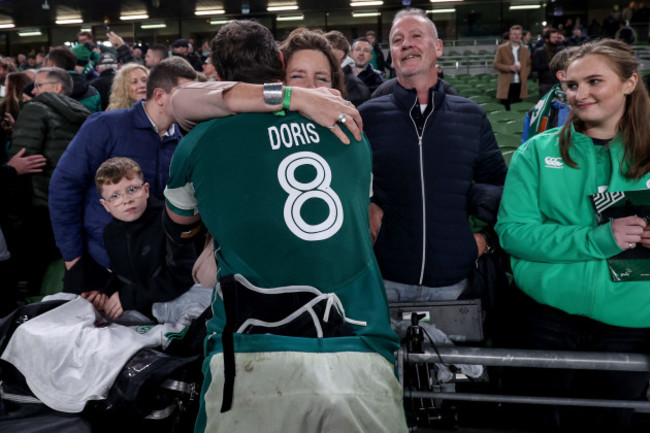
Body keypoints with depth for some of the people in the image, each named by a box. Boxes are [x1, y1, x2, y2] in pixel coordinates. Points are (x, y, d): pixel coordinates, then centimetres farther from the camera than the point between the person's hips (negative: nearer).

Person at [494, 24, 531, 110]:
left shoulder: (525, 49, 14)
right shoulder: (502, 48, 2)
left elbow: (528, 65, 18)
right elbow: (496, 64, -1)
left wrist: (525, 75, 0)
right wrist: (509, 68, -15)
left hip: (520, 84, 3)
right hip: (507, 85, -3)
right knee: (507, 109, -4)